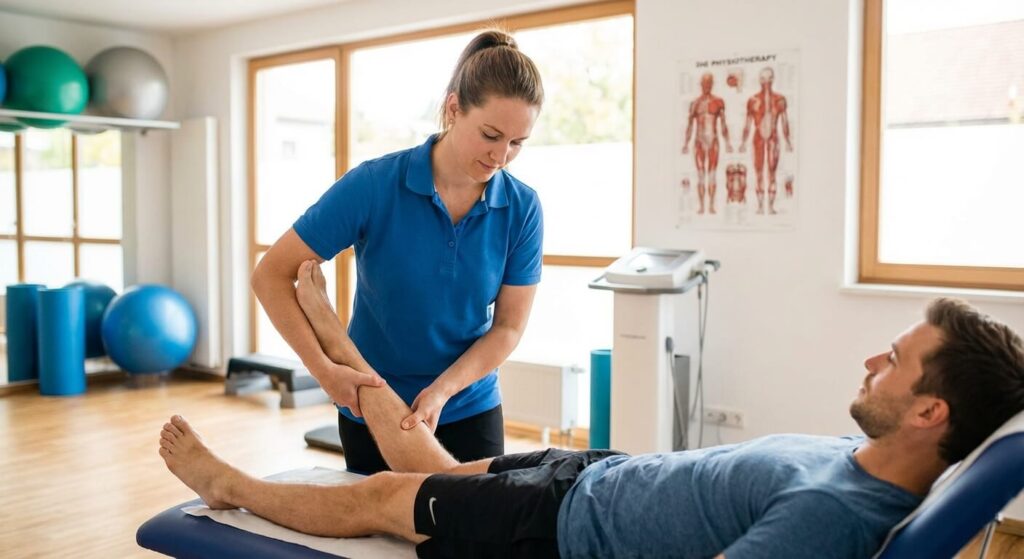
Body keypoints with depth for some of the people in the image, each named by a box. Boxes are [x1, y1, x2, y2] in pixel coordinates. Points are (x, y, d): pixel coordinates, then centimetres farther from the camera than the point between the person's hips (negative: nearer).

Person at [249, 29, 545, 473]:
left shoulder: (522, 208, -12)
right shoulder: (374, 186, -20)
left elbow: (508, 326, -8)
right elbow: (271, 275, -15)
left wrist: (442, 390, -22)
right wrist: (323, 368, -24)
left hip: (469, 410, 2)